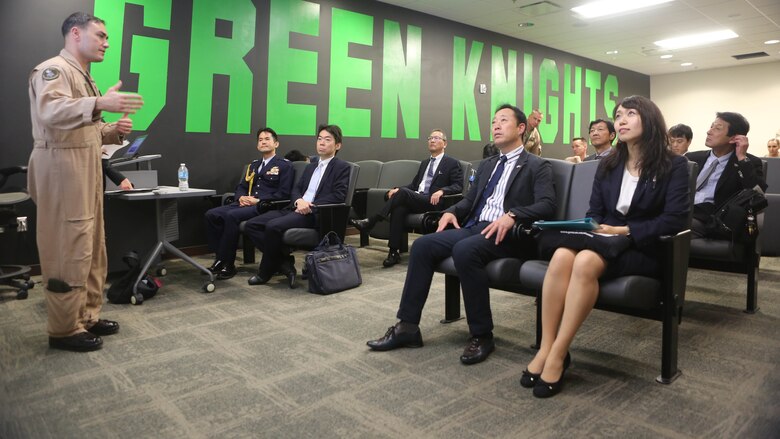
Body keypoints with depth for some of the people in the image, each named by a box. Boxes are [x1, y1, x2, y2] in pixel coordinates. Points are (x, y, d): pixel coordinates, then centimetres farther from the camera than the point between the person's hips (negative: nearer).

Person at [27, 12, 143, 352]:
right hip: (61, 167, -10)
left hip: (86, 169, 10)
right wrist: (100, 103, -42)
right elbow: (51, 111, -29)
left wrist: (113, 130, 6)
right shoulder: (53, 69, -8)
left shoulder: (84, 77, 23)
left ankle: (87, 317, 22)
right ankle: (64, 330, 3)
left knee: (90, 248, 12)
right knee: (68, 250, -7)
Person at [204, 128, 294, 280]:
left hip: (265, 207, -7)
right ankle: (219, 258, -12)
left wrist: (258, 200, -14)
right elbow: (240, 187, 24)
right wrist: (241, 197, -1)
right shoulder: (253, 165, 26)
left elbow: (283, 194, -6)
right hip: (246, 203, 7)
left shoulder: (285, 166, 4)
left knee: (232, 215, -32)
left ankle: (228, 263, -22)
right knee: (211, 214, -15)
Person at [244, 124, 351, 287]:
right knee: (251, 225, -9)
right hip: (295, 208, 8)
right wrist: (299, 201, -7)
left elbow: (338, 196, -10)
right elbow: (296, 189, 18)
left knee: (273, 226, -30)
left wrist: (309, 206, -17)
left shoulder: (342, 167, 3)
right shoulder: (310, 167, 26)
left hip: (314, 214, -8)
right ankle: (283, 261, -7)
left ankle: (265, 272, -8)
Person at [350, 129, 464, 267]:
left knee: (403, 192, -31)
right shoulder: (424, 163, 28)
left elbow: (458, 186, -2)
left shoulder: (452, 163, 8)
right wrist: (397, 189, 4)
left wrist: (441, 191, -22)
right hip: (414, 199, 5)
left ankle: (371, 221, -26)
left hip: (432, 202, -5)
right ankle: (394, 252, -31)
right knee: (399, 208, -30)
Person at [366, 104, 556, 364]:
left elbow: (547, 205, -10)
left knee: (464, 250, -36)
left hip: (508, 234, -6)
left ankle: (482, 335, -20)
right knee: (423, 245, -15)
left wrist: (512, 216, -27)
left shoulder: (538, 166, 5)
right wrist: (452, 211, 2)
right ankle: (407, 327, -10)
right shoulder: (487, 165, 26)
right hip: (474, 227, 7)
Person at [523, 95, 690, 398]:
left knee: (586, 261, -37)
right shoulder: (608, 165, 15)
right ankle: (545, 349, -30)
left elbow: (675, 219, -11)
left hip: (645, 250, -4)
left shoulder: (674, 166, -1)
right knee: (562, 255, -33)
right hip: (606, 240, 4)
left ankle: (558, 355, -29)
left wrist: (624, 231, -18)